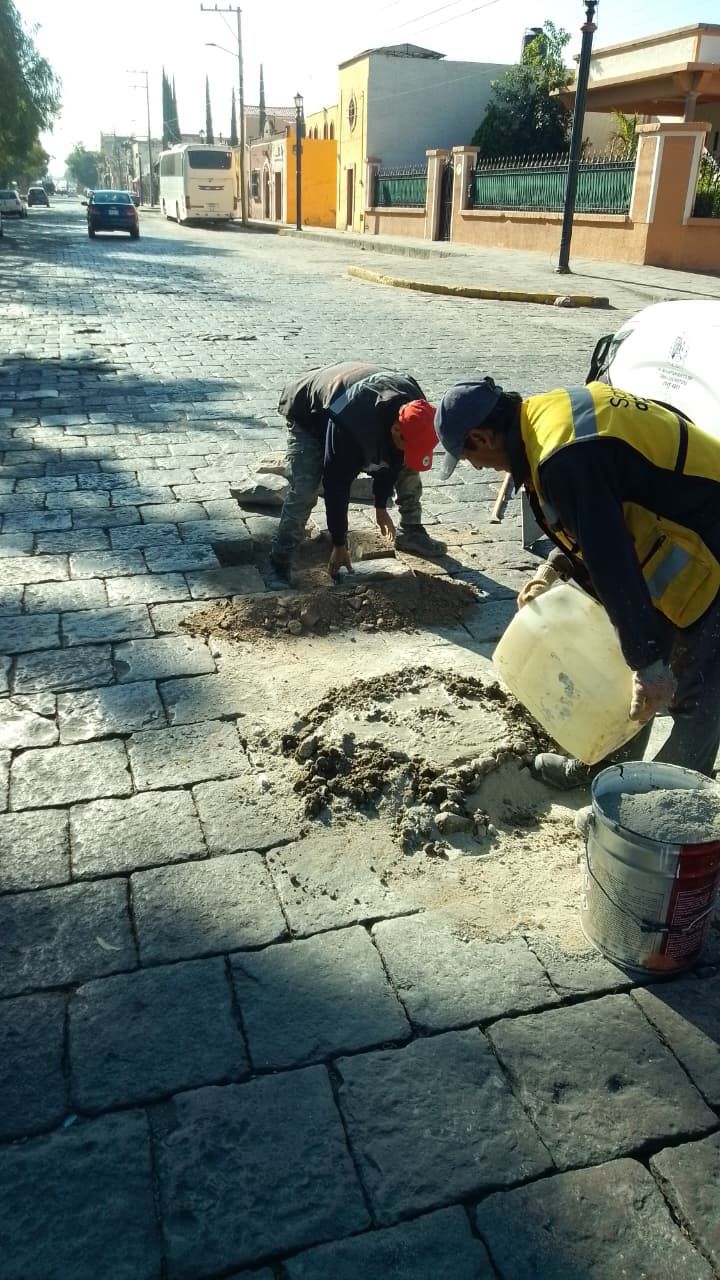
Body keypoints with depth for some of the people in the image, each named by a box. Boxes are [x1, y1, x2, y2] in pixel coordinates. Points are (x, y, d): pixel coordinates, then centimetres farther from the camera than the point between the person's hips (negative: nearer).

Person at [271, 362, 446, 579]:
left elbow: (391, 459, -9)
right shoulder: (348, 425, -47)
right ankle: (280, 560, -11)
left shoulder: (411, 405, -27)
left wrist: (381, 506, -1)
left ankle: (411, 533, 17)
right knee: (305, 490, -25)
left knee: (407, 467, 0)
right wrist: (339, 545, -28)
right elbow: (337, 486, -36)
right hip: (308, 416, -6)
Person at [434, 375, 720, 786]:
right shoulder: (558, 411, 3)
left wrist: (649, 663, -23)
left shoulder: (564, 458, -29)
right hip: (683, 527, 10)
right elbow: (597, 529, 15)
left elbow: (613, 563, -28)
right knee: (625, 666, 18)